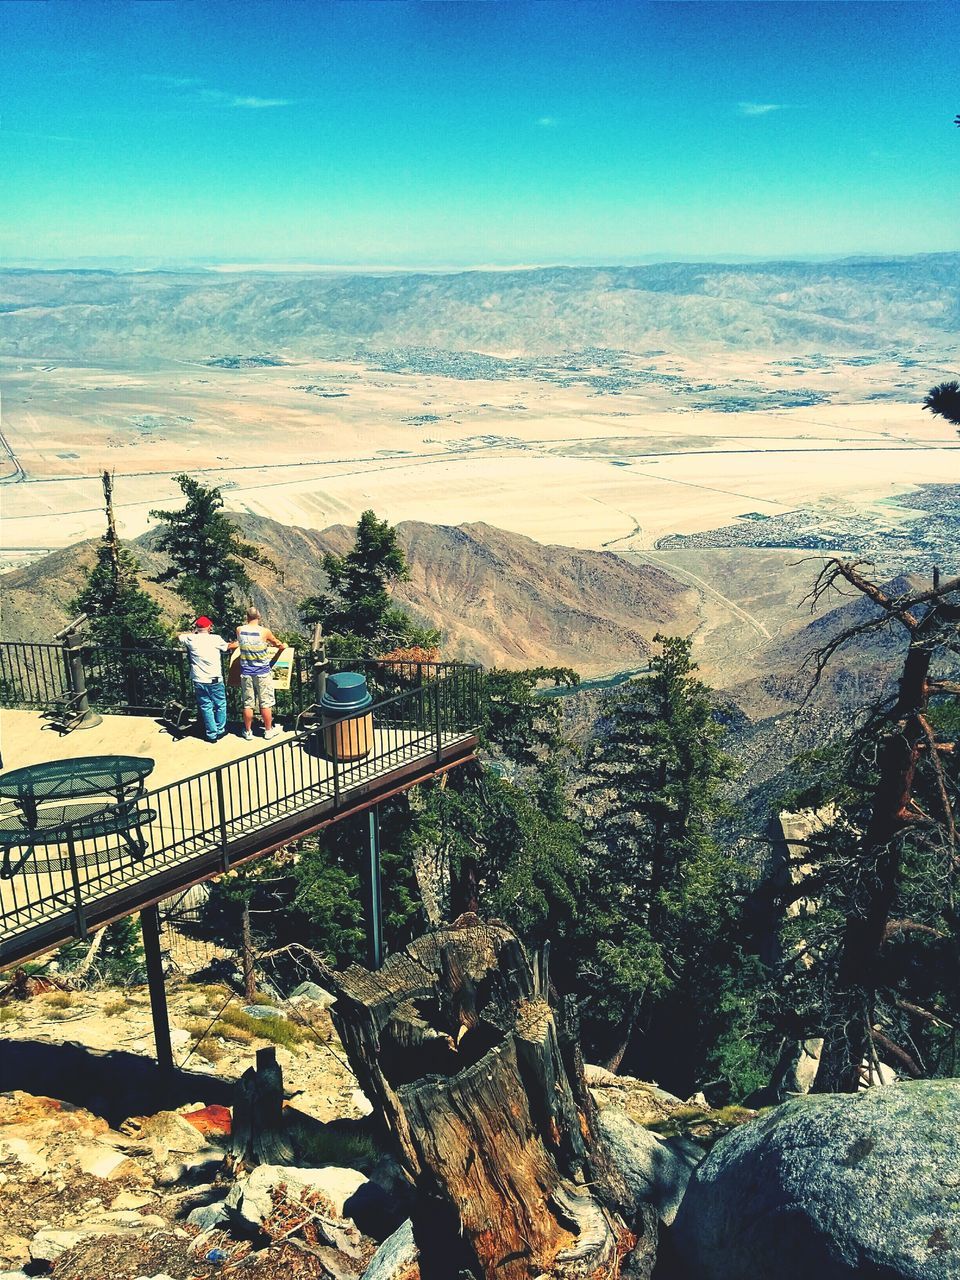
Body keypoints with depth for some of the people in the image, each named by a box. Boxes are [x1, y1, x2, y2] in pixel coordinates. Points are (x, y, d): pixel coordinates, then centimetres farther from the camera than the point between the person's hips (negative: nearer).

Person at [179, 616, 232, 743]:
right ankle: (220, 730, 25)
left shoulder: (191, 639, -4)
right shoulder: (216, 639, -6)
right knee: (220, 705, 16)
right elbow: (227, 647, 15)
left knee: (206, 707, 10)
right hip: (215, 680, -2)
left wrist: (193, 632, 25)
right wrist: (237, 644, 35)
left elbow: (180, 636, 18)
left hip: (199, 681, 2)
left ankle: (212, 735, 14)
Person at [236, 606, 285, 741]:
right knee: (265, 703, 8)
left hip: (246, 673, 3)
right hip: (262, 673, -2)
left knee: (247, 703, 10)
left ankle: (248, 731, 18)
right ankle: (268, 730, 17)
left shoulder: (239, 630, -4)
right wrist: (281, 645, 28)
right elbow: (279, 644, 5)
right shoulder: (264, 631, -12)